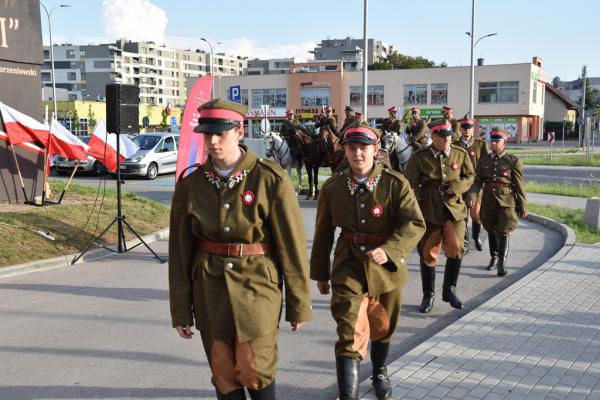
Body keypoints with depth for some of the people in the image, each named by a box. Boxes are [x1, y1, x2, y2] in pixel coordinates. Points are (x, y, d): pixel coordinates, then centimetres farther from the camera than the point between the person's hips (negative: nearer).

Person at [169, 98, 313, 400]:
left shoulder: (270, 179, -10)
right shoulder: (190, 185, -1)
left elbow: (292, 246, -6)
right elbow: (180, 250, 5)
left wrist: (299, 304, -2)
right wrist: (181, 310, 6)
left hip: (257, 286, -3)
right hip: (210, 291, 3)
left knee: (254, 370, -4)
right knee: (223, 375, 10)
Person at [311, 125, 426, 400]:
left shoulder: (395, 184, -10)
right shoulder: (332, 188, -3)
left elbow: (414, 224, -17)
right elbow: (323, 233, 6)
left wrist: (389, 250, -34)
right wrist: (320, 273, 11)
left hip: (386, 266, 1)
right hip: (349, 266, -1)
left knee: (383, 326, 21)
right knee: (350, 333, -14)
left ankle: (380, 373, 49)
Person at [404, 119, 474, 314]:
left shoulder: (460, 154, 2)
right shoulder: (419, 157, -6)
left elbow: (469, 177, 12)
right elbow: (409, 184, -3)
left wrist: (457, 187, -8)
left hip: (454, 208, 1)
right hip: (428, 211, -1)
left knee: (455, 248, -13)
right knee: (428, 253, 7)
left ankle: (449, 290, 10)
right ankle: (428, 295, 25)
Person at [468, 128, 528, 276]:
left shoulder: (513, 161, -2)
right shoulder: (483, 160, 7)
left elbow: (519, 186, -2)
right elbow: (477, 181, 0)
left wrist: (523, 208, -2)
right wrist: (472, 197, -19)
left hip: (507, 202, -3)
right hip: (488, 201, 4)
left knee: (503, 232, -9)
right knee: (491, 231, 16)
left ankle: (502, 263, -2)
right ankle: (494, 258, 35)